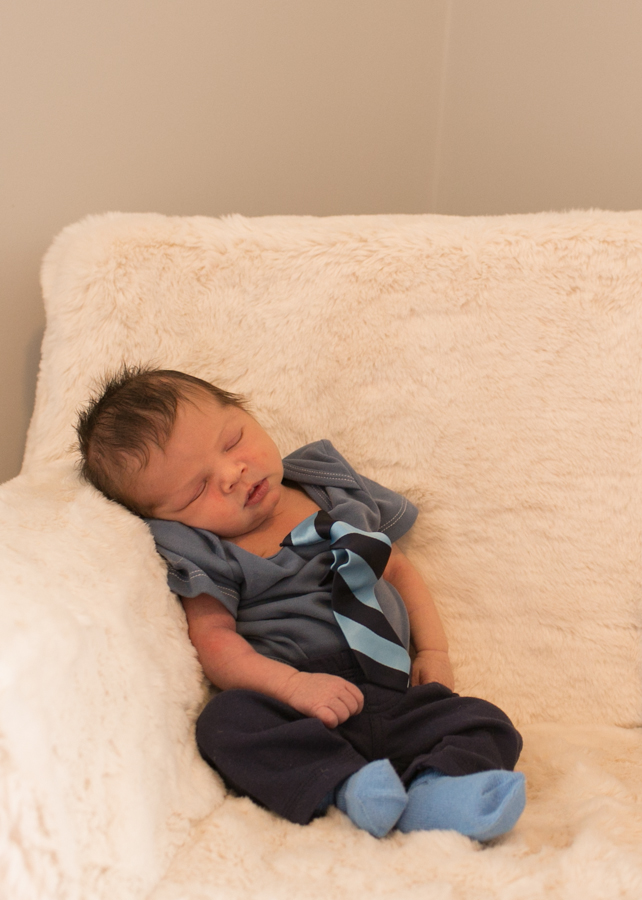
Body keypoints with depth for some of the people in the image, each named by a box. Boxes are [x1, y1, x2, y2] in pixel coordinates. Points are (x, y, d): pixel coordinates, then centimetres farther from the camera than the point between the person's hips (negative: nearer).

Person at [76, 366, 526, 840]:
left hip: (391, 691, 4)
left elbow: (398, 569, 26)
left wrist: (433, 650, 12)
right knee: (227, 720, -34)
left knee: (486, 725, -19)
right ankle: (345, 787, -43)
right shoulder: (204, 553, 5)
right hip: (292, 709, -3)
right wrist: (293, 685, -24)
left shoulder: (333, 486, 18)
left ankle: (435, 791, -43)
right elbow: (213, 640, -8)